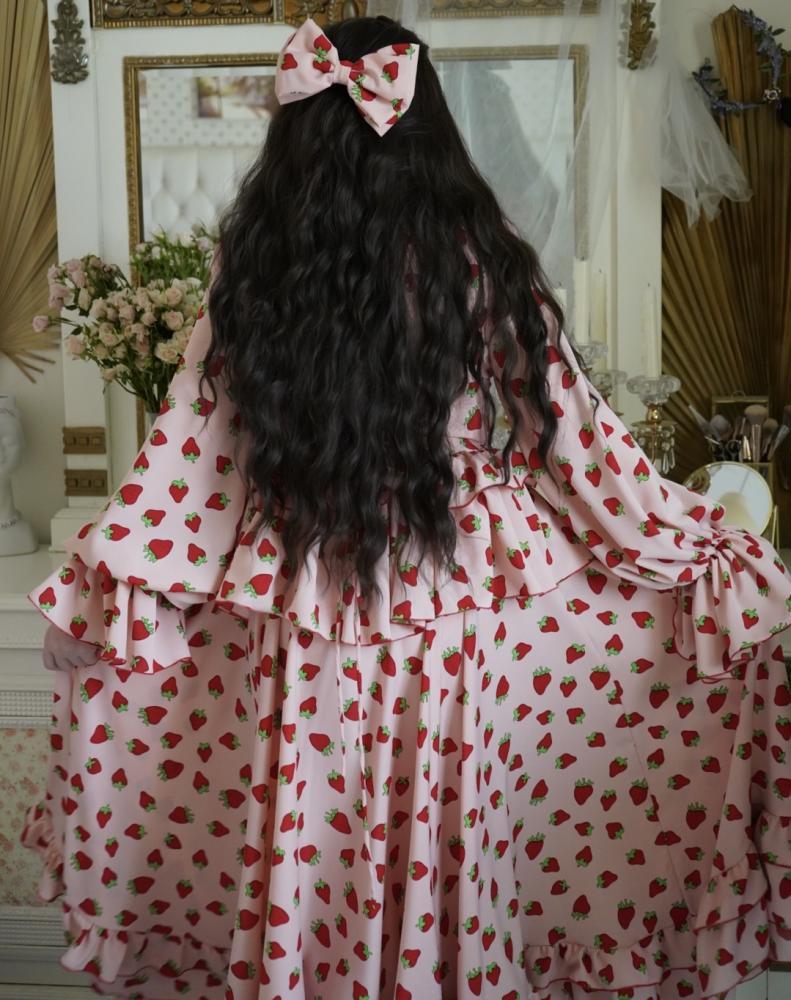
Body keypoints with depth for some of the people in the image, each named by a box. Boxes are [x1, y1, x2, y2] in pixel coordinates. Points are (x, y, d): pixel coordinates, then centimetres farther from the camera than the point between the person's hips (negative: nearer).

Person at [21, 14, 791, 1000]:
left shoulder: (253, 265, -4)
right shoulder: (478, 262, -8)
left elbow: (190, 443, -2)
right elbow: (573, 432, -4)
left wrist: (106, 574, 9)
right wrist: (709, 554, 6)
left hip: (299, 606, 2)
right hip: (454, 600, -1)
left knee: (308, 851, 18)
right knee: (446, 849, 16)